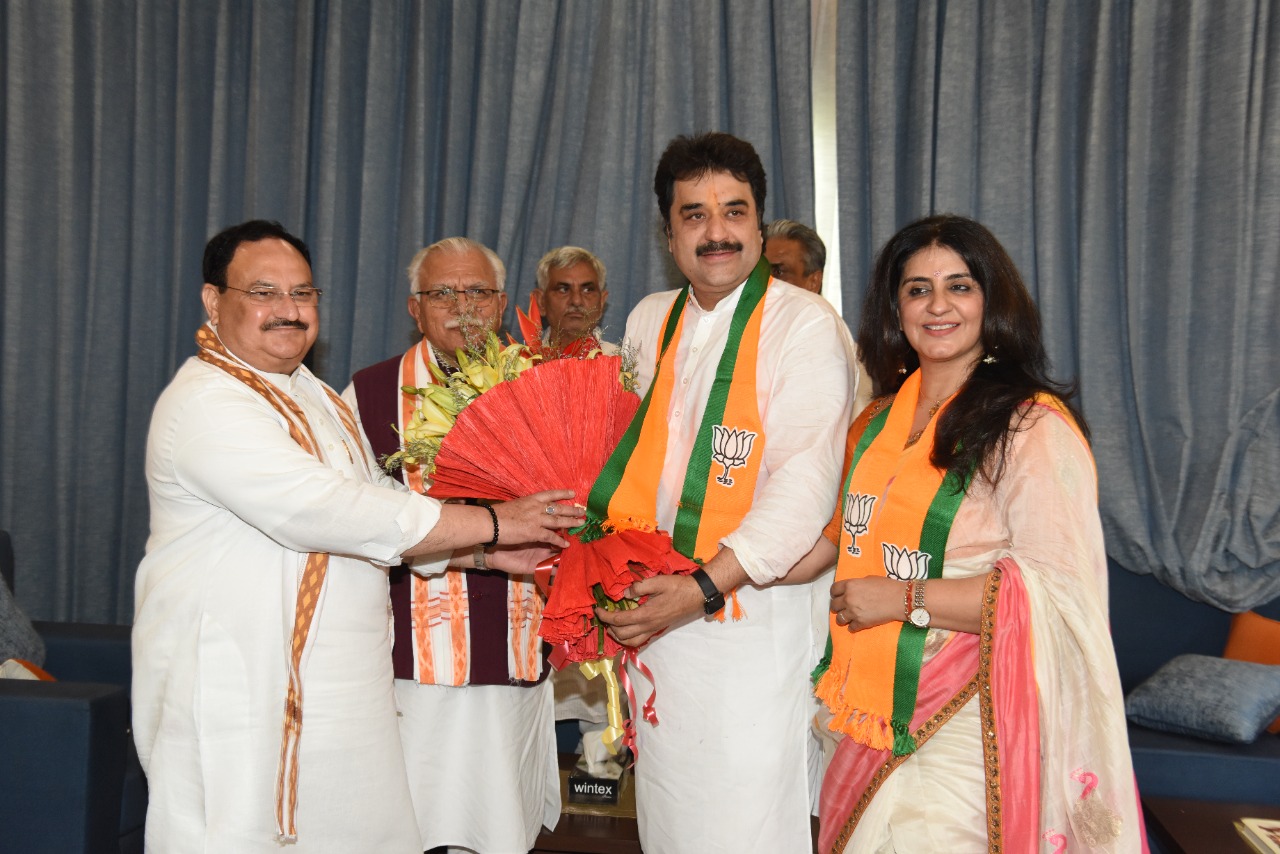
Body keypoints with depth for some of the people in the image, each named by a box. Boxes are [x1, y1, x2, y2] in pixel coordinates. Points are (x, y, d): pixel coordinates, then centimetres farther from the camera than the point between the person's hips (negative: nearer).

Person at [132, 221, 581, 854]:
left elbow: (379, 501, 15)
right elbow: (320, 511, -24)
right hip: (237, 695, -8)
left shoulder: (313, 396, 16)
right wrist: (490, 523, -21)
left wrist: (490, 552, 1)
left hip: (337, 693, 8)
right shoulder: (205, 403, -15)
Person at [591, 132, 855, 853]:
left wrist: (706, 586, -24)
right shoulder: (650, 320, 12)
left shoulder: (804, 324, -9)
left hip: (751, 619, -6)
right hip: (653, 608, 6)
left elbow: (806, 482, -18)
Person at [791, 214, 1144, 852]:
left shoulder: (1032, 424, -12)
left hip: (965, 722, -7)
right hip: (876, 709, 7)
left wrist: (905, 597, -19)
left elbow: (1060, 589, -20)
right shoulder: (880, 422, 11)